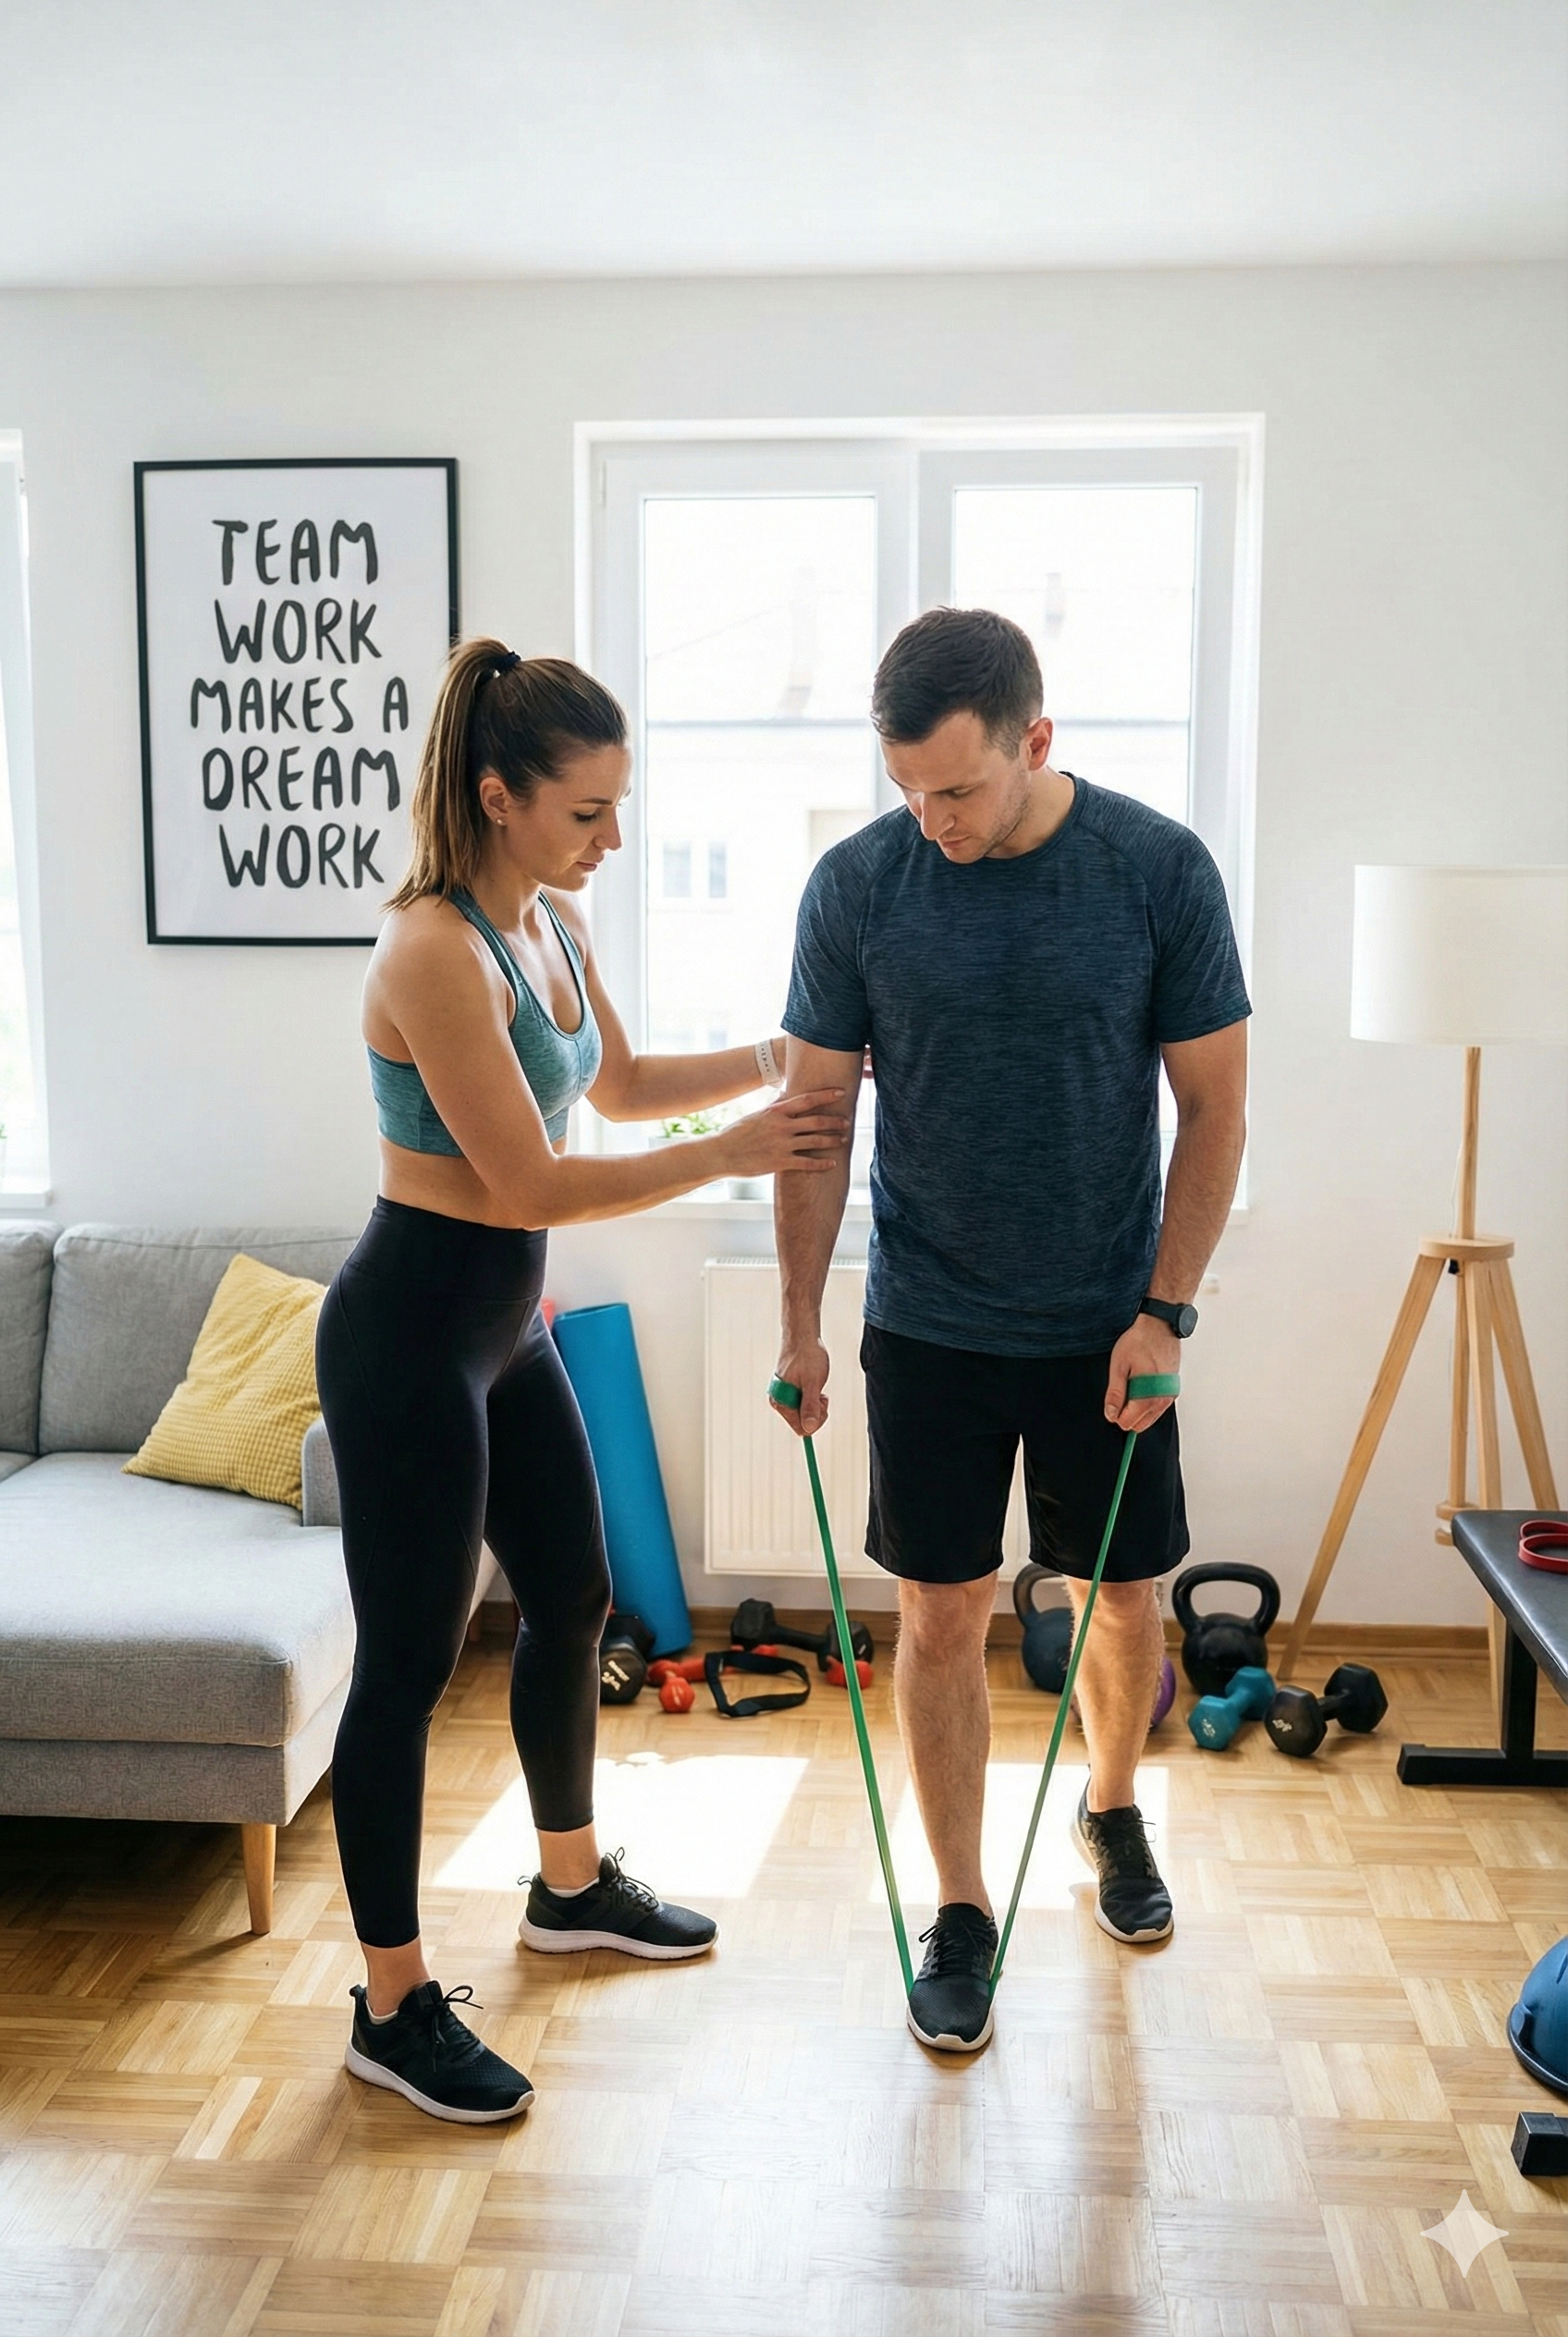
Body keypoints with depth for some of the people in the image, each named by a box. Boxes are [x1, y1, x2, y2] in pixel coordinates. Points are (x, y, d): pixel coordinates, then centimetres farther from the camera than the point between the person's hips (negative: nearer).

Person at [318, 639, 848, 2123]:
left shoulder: (553, 921, 5)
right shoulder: (436, 952, -23)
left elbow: (617, 1086, 19)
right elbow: (533, 1185, -23)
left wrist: (780, 1058, 8)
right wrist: (730, 1155, -19)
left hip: (502, 1325, 10)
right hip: (409, 1332, -10)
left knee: (572, 1597, 21)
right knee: (409, 1663, 2)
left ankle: (572, 1887, 43)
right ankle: (394, 2008, 19)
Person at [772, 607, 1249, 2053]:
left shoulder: (1163, 872, -12)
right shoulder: (857, 884, -9)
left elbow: (1213, 1109, -5)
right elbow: (815, 1113, -2)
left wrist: (1164, 1310, -10)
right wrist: (800, 1323, -3)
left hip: (1110, 1325, 0)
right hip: (930, 1325, 0)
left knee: (1125, 1605, 12)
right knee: (944, 1617, 5)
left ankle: (1112, 1810, 42)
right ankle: (962, 1913, 23)